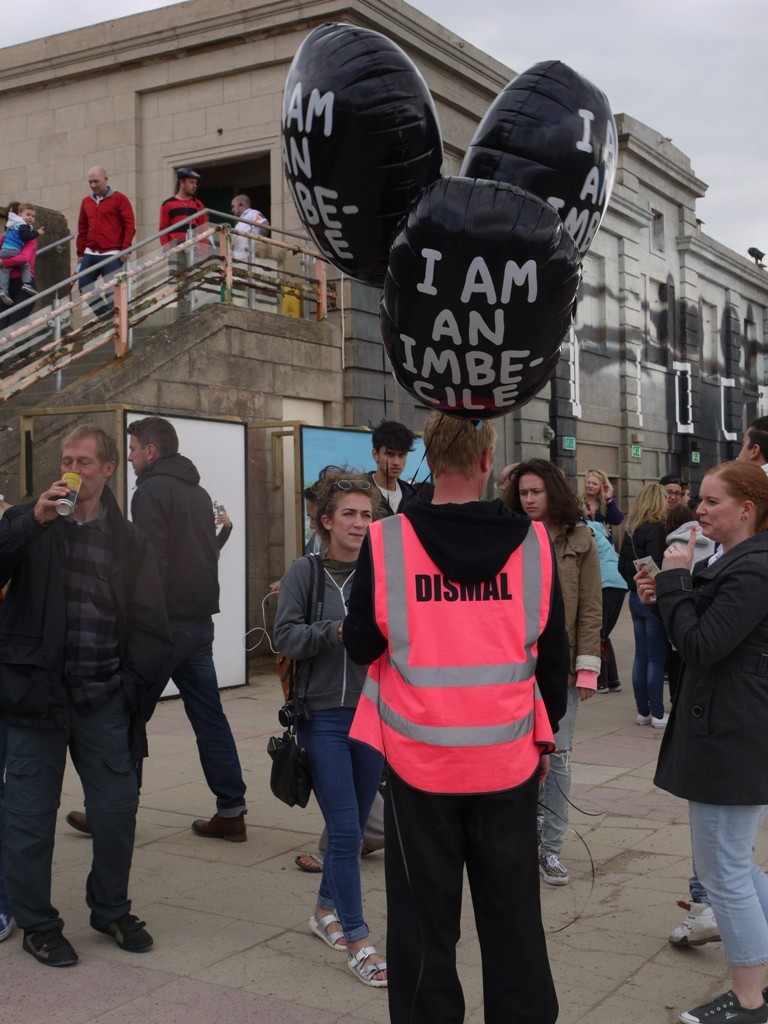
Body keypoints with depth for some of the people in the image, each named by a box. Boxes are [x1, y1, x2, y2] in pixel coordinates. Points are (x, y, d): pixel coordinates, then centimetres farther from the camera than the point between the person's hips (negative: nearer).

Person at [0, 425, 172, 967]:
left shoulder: (130, 541, 9)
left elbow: (150, 624, 10)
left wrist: (134, 683, 2)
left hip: (102, 698, 2)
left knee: (118, 807, 5)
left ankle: (111, 909, 27)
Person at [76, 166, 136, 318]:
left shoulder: (119, 199, 0)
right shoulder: (86, 202, 15)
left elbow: (130, 225, -4)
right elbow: (82, 230, 19)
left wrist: (125, 248, -11)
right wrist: (80, 253, 15)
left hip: (111, 255, -6)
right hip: (90, 255, 6)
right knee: (84, 287, 2)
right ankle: (105, 316, 12)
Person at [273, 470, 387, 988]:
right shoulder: (305, 572, -3)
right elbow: (286, 635, -10)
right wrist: (337, 630, -22)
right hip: (323, 716, -2)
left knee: (354, 826, 15)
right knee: (345, 829, -4)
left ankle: (327, 910, 38)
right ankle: (358, 943, 7)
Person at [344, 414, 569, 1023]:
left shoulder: (387, 541, -9)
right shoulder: (533, 542, -4)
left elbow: (361, 645, -1)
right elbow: (553, 654, 3)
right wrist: (546, 733, 18)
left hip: (419, 757, -1)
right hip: (509, 758, 1)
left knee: (424, 916, 10)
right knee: (513, 915, 13)